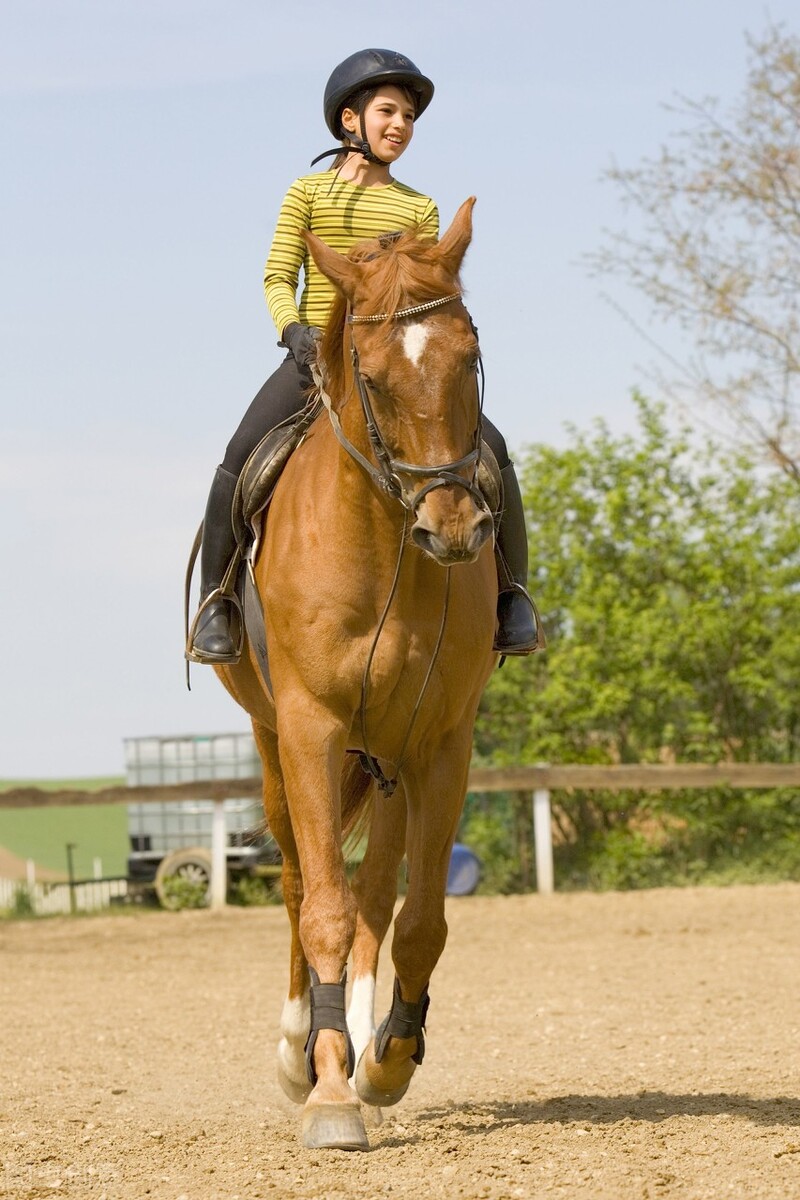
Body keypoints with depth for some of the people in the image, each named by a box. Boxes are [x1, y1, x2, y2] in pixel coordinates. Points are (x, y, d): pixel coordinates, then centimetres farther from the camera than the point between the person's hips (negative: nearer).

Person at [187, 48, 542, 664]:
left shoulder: (419, 208, 14)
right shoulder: (309, 193, 7)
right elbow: (278, 275, 1)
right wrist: (293, 329, -18)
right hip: (315, 353, -2)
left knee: (489, 447, -15)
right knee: (241, 460, -22)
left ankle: (512, 592, -2)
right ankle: (214, 598, -8)